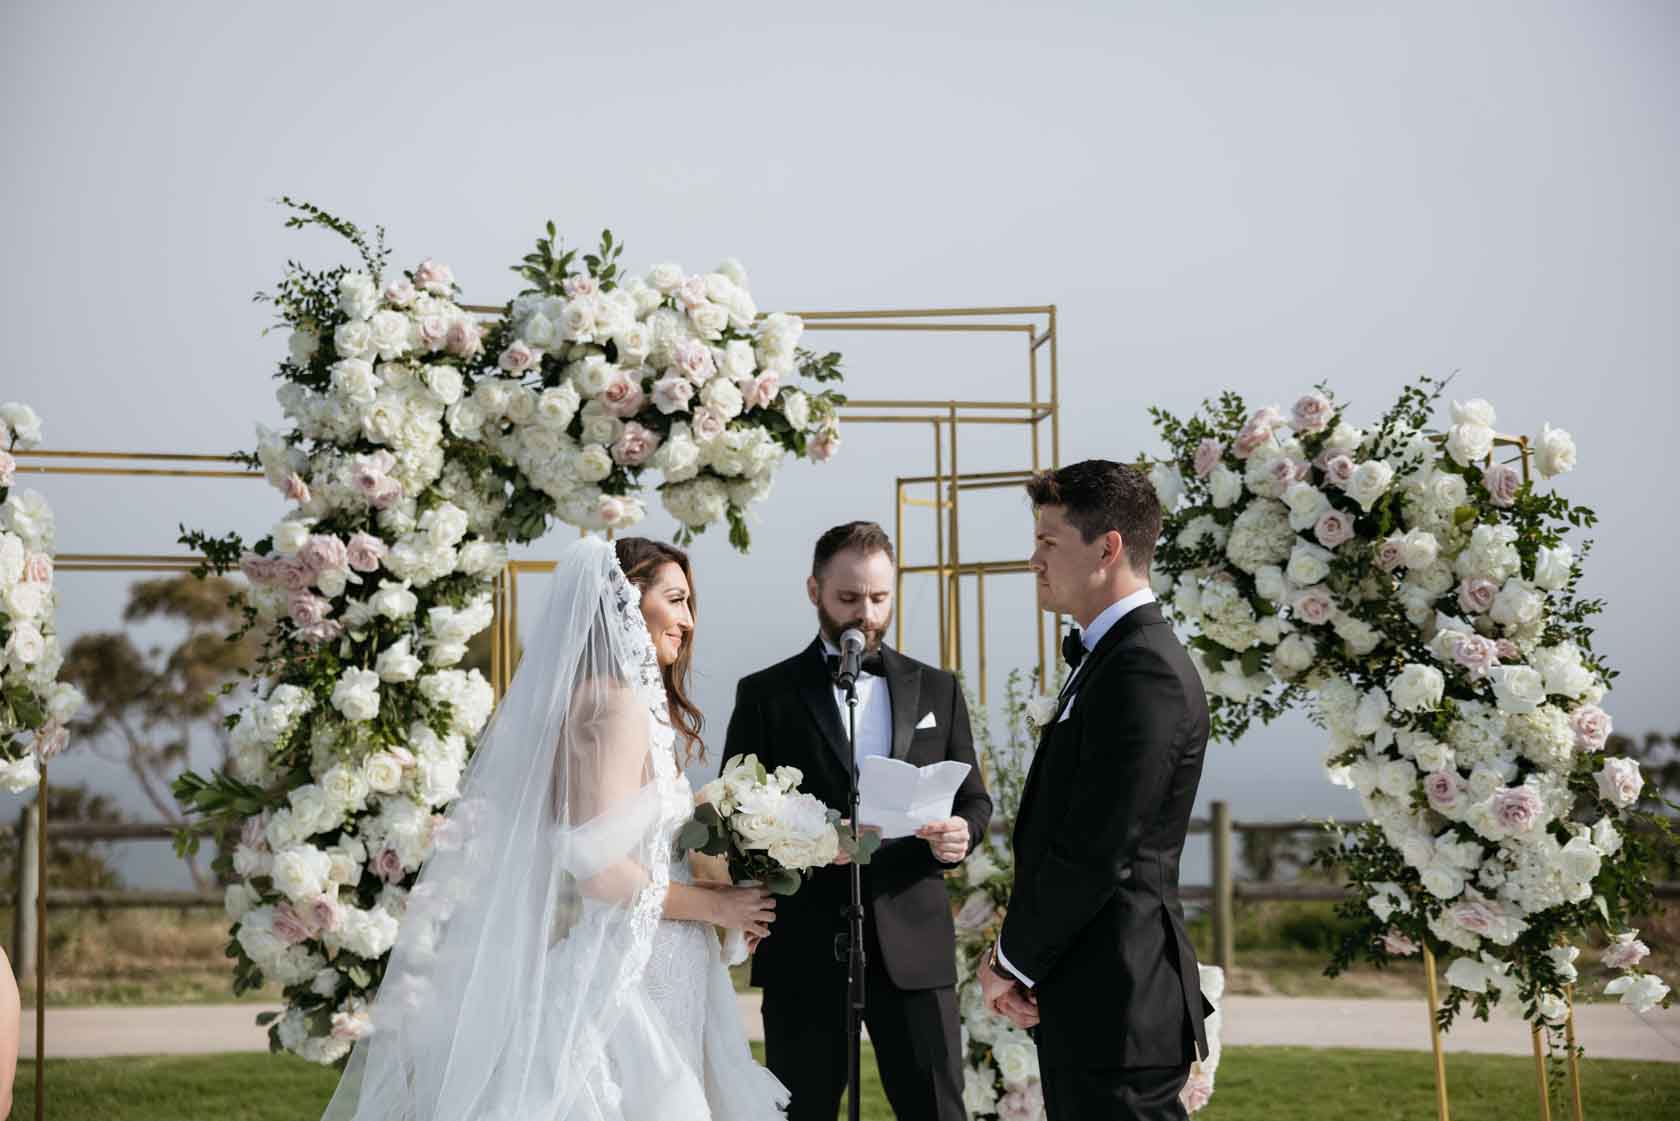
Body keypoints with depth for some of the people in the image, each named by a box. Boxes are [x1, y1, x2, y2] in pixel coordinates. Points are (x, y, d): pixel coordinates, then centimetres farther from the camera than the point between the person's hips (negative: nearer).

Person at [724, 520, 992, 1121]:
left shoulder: (936, 689, 12)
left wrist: (961, 833, -10)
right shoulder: (765, 695, 5)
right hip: (805, 947, -1)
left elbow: (974, 800, 14)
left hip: (913, 942, 2)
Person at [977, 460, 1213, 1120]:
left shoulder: (1145, 673, -17)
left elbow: (1096, 856, -20)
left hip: (1114, 1008, -10)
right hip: (1085, 1000, 10)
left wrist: (1014, 963, -8)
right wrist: (1018, 955, 4)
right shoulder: (1110, 658, 15)